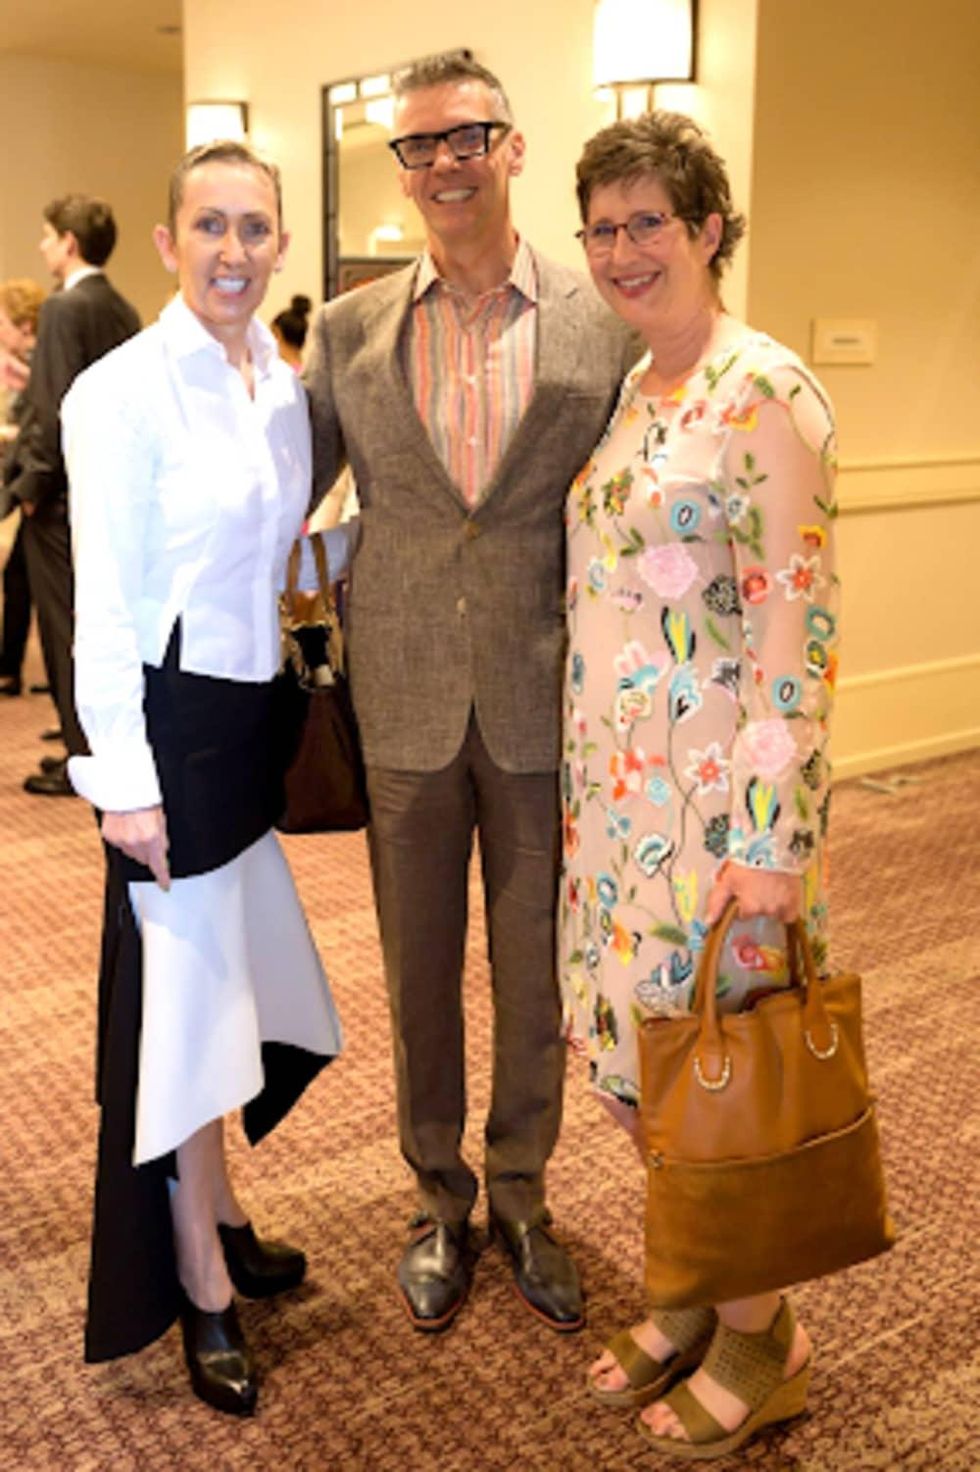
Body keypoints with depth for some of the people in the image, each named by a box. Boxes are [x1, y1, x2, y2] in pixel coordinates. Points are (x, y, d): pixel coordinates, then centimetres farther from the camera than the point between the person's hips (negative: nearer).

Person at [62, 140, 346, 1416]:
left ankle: (219, 1221, 38)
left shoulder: (284, 388, 8)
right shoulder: (123, 391, -13)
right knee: (186, 994, 2)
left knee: (225, 983, 18)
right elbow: (105, 601, -15)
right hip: (170, 721, -7)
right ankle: (202, 1287, 20)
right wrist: (123, 780, -16)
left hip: (254, 714, 7)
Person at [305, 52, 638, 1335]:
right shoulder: (350, 330, 3)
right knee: (419, 973, 14)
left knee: (536, 975, 13)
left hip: (546, 709, -1)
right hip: (406, 709, 1)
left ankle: (521, 1198, 36)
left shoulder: (606, 326, -2)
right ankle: (439, 1200, 35)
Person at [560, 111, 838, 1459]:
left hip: (719, 789, -8)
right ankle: (689, 1295, 36)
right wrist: (589, 781, 16)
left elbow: (799, 626, -17)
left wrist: (771, 837, -19)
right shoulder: (634, 392, 12)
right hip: (617, 784, 8)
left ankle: (760, 1339, 28)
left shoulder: (765, 394, -13)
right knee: (632, 1047, 15)